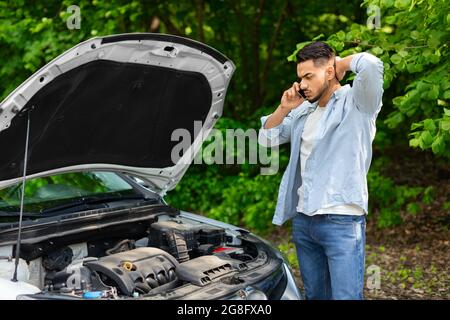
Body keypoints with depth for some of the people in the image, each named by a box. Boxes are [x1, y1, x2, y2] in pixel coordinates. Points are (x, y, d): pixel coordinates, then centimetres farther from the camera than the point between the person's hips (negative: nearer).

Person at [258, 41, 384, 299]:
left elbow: (371, 65, -25)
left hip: (342, 221, -7)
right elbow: (267, 138, 20)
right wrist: (284, 108, 5)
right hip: (303, 220, 7)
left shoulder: (356, 103, -6)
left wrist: (342, 63, -4)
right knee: (315, 295, 17)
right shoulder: (303, 111, 15)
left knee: (345, 295, -8)